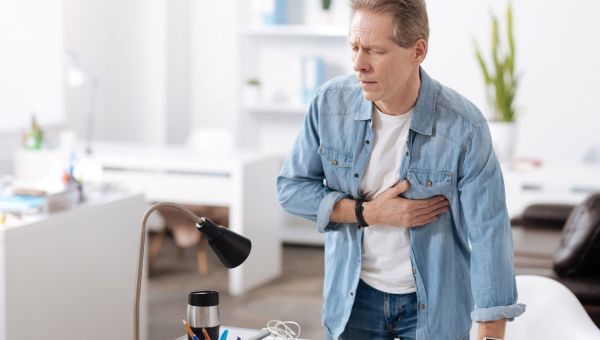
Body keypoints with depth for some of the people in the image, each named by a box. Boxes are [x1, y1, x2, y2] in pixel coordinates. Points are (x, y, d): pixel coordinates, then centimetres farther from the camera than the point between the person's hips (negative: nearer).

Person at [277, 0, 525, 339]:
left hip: (434, 304, -2)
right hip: (352, 297, 3)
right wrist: (367, 213, -16)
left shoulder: (464, 127, -20)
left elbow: (489, 236, -20)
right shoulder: (330, 102, -12)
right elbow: (291, 187, -2)